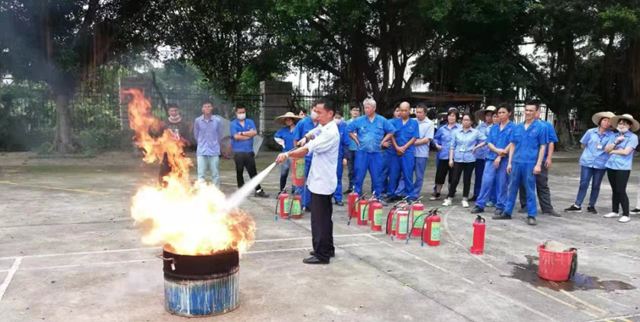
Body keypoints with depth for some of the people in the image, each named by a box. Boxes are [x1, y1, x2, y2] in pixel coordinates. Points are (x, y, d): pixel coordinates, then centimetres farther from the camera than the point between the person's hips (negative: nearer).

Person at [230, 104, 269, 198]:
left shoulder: (250, 122, 9)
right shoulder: (233, 124, 0)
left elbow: (254, 132, -6)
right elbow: (236, 136, -14)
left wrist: (243, 133, -10)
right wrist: (249, 134, -5)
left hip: (249, 152, 3)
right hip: (238, 152, -2)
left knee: (253, 172, 5)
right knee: (239, 172, 7)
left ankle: (258, 190, 8)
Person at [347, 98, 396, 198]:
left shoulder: (382, 121, 1)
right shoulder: (358, 120, -1)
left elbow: (391, 131, 11)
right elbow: (349, 130, 9)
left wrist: (383, 141, 4)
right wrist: (356, 140, 2)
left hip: (376, 153, 1)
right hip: (362, 153, 0)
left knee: (376, 177, 8)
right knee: (359, 176, 3)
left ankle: (378, 197, 19)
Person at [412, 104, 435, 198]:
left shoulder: (429, 123, -1)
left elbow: (427, 139, -8)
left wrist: (413, 143, -12)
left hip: (421, 154, -2)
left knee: (419, 176, 6)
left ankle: (414, 195, 15)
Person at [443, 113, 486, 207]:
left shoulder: (476, 132, 2)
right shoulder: (457, 132, 7)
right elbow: (452, 146, 7)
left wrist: (476, 147, -6)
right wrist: (451, 159, 1)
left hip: (469, 160, -1)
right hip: (458, 159, 1)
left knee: (467, 180, 7)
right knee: (454, 179, 0)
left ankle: (465, 199, 16)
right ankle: (449, 198, 9)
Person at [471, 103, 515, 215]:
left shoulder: (513, 127, -3)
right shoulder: (494, 127, 12)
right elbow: (489, 143, 7)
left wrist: (500, 156, -12)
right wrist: (497, 150, -13)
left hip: (505, 159, -4)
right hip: (491, 158, 4)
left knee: (502, 184, 2)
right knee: (486, 181, 1)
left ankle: (500, 207, 12)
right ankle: (480, 205, 8)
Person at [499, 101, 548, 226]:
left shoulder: (541, 127, -3)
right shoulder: (517, 127, 8)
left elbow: (542, 147, -3)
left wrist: (538, 164, -9)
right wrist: (509, 162, 7)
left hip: (530, 163, -4)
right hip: (516, 162, 4)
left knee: (530, 190, 3)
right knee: (512, 188, 11)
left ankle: (531, 215, 12)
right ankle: (507, 212, 19)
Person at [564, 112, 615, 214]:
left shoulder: (612, 136, -3)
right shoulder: (591, 132, 0)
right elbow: (583, 145, 9)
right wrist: (591, 151, 3)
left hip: (601, 164, 0)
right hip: (587, 162, 0)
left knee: (596, 186, 10)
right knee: (583, 184, 1)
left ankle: (591, 206, 21)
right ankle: (577, 205, 5)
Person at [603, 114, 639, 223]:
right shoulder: (615, 136, 12)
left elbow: (626, 152, -16)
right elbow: (606, 150, 5)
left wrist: (613, 151, -1)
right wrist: (616, 142, -9)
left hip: (623, 168, -6)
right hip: (611, 166, 6)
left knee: (621, 191, -9)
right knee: (615, 190, 13)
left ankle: (626, 215, -2)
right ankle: (615, 211, 22)